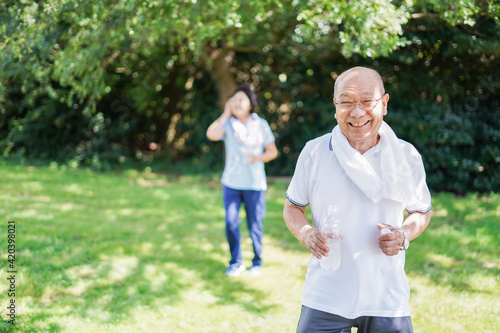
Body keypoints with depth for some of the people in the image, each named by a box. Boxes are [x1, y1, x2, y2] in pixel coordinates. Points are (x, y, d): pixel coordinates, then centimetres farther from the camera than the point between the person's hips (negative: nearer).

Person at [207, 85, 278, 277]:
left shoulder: (261, 124, 5)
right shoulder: (228, 124, 2)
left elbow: (272, 151, 8)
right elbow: (211, 134, -19)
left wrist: (259, 158, -12)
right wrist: (226, 114, -12)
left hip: (254, 184, 0)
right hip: (231, 183, 0)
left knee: (255, 225, 4)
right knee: (231, 223, -2)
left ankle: (257, 262, 24)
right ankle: (236, 263, 15)